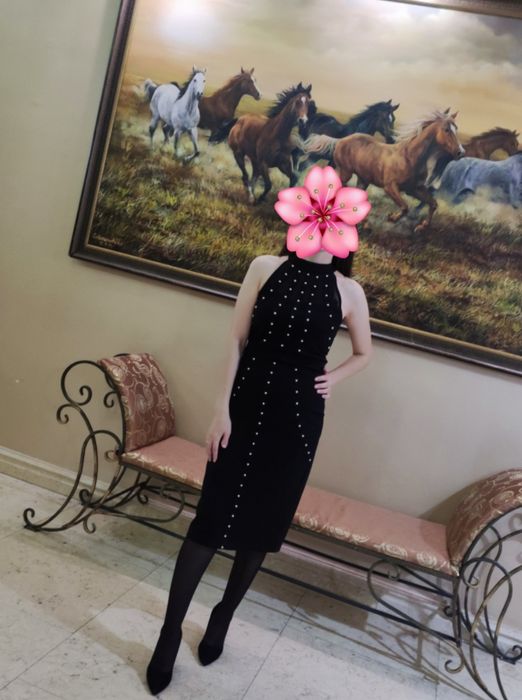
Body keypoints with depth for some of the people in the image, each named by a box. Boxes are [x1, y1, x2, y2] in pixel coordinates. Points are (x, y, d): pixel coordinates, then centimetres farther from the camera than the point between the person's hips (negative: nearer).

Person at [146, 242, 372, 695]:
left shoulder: (349, 292, 1)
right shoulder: (266, 267, -1)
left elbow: (364, 353, 17)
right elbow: (237, 340, -3)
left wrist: (332, 379, 0)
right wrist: (222, 408, -7)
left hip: (299, 416, 1)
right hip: (248, 403, -1)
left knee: (266, 523, 10)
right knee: (212, 517, 0)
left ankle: (223, 616, 34)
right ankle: (171, 631, 17)